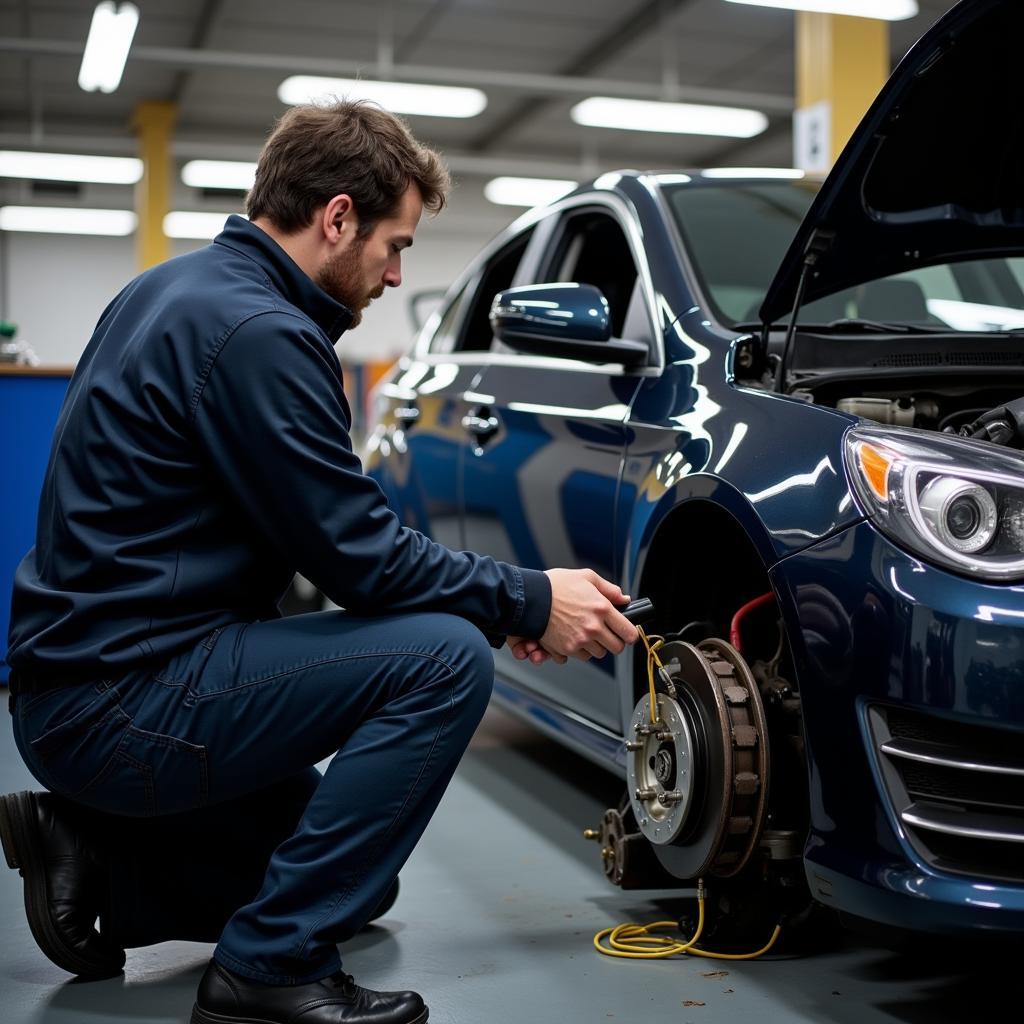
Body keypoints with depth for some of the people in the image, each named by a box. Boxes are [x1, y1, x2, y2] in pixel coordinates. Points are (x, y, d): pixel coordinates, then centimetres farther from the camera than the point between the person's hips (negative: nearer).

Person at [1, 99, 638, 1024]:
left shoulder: (183, 291, 13)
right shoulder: (254, 329, -20)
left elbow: (326, 532, 16)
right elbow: (357, 554, -19)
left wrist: (492, 595, 10)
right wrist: (528, 602, -6)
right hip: (122, 701, -10)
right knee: (445, 656, -19)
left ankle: (96, 855, 15)